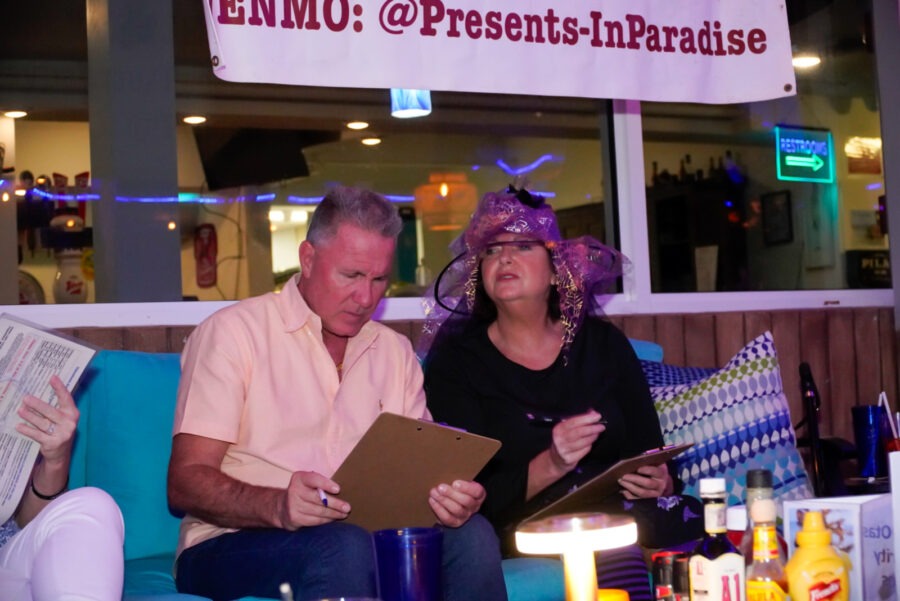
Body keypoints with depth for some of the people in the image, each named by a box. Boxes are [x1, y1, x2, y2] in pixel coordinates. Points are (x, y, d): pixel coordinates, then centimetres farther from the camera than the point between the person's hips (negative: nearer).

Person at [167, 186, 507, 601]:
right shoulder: (236, 332, 0)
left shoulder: (395, 352, 16)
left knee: (472, 534, -24)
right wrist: (275, 506, -29)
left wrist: (453, 497, -17)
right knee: (343, 547, -36)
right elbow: (185, 482, -8)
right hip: (235, 545, -4)